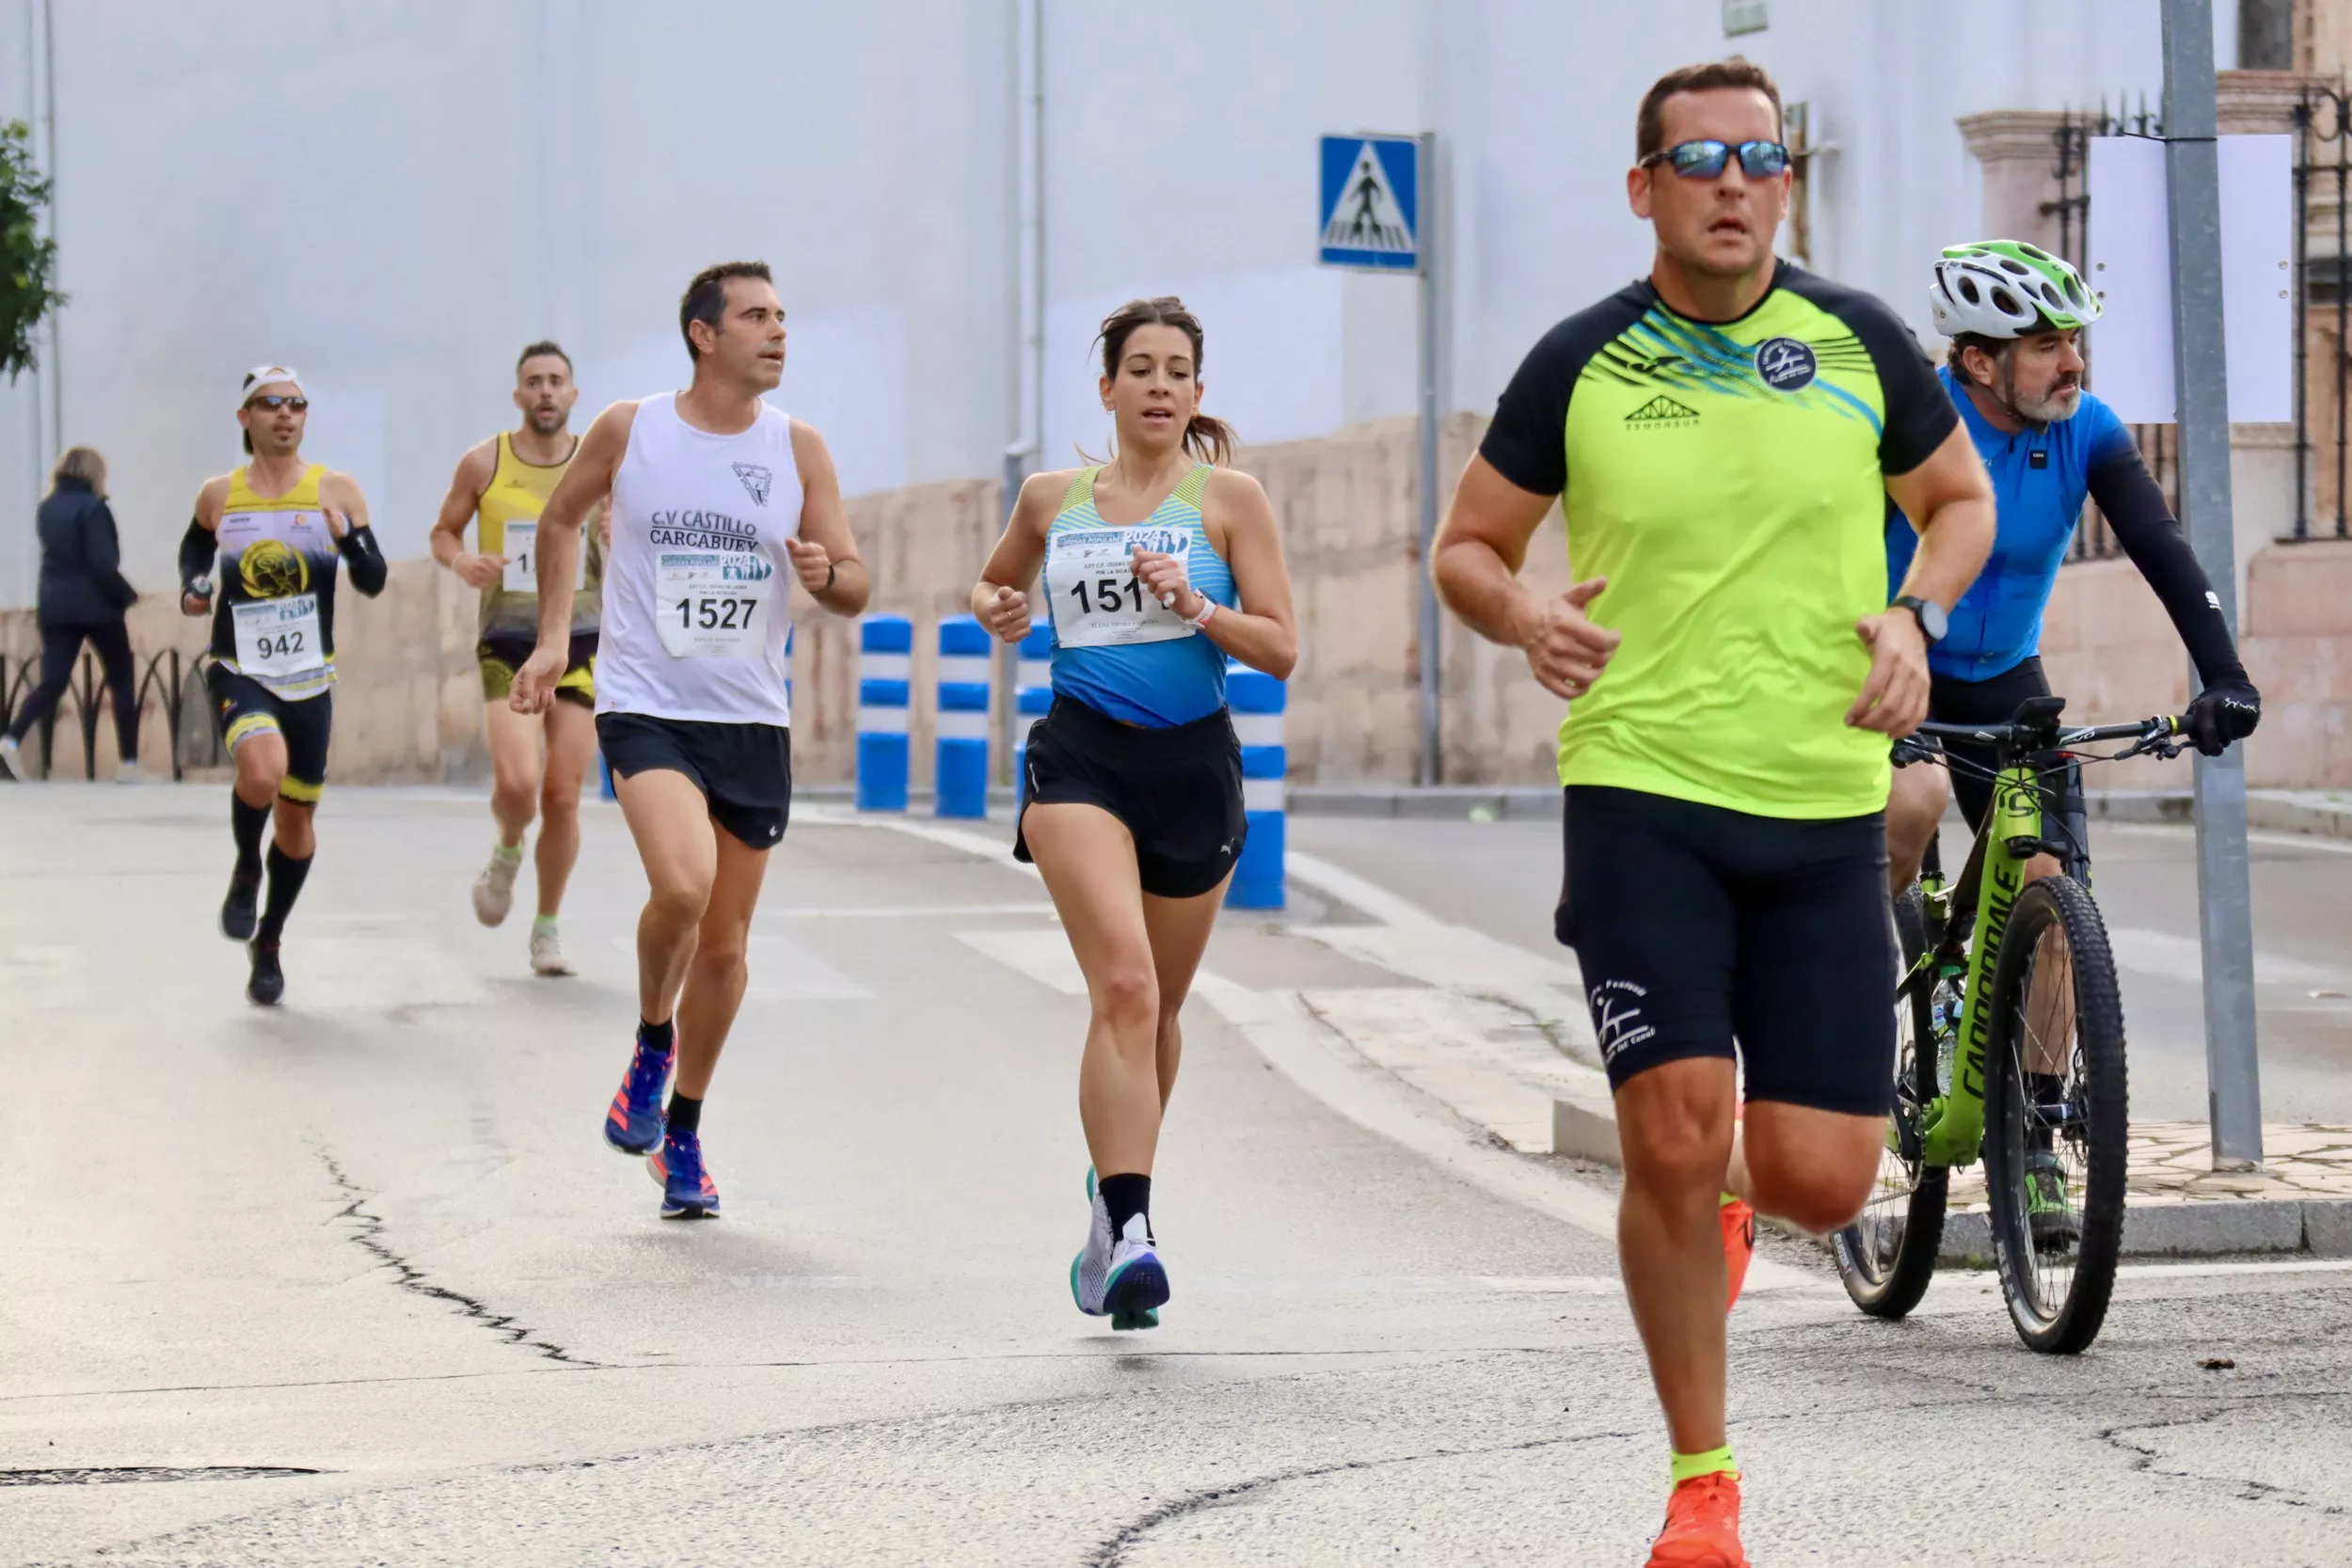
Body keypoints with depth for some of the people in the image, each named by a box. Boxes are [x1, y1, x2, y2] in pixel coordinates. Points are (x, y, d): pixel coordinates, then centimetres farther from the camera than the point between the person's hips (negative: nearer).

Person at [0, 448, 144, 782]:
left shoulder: (48, 509, 9)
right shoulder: (92, 509, -12)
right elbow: (103, 564, -16)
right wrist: (127, 596, -5)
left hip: (55, 607, 5)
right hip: (96, 606, -5)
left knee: (53, 681, 2)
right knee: (123, 682, 9)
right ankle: (128, 763, 8)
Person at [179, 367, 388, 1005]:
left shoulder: (335, 490, -2)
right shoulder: (218, 495, 1)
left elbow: (373, 582, -5)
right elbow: (195, 546, 22)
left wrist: (349, 536, -25)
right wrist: (191, 587, 2)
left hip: (309, 679, 2)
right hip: (238, 670, -2)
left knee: (297, 819, 10)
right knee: (262, 770, -31)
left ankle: (267, 944, 32)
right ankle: (246, 868, 0)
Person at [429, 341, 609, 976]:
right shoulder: (484, 464, -1)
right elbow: (443, 532, 11)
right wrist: (461, 560, -11)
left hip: (580, 643, 1)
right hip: (508, 644, -1)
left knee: (563, 796, 1)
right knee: (516, 782, -19)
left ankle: (547, 929, 17)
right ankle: (507, 853, 17)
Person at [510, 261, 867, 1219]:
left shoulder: (798, 450, 2)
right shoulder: (628, 431, -3)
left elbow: (855, 590, 4)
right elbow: (561, 520, 15)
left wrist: (826, 575, -18)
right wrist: (552, 637, 9)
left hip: (753, 720, 3)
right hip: (646, 705, -3)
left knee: (724, 941, 8)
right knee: (682, 885, -27)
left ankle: (682, 1135, 27)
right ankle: (651, 1048, 2)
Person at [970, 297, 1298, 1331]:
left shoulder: (1227, 498, 2)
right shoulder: (1053, 500, 9)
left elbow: (1281, 650, -1)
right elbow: (996, 582, 28)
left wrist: (1193, 606, -16)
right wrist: (993, 608, 5)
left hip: (1192, 767, 1)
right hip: (1081, 759, -1)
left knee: (1156, 1008, 12)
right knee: (1124, 984, -21)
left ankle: (1116, 1193, 37)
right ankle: (1128, 1228, -27)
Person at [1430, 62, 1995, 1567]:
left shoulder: (1859, 341, 3)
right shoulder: (1582, 364, 0)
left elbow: (1962, 497, 17)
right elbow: (1468, 545, 11)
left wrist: (1915, 618, -3)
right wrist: (1526, 615, -12)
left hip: (1827, 806, 2)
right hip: (1642, 789, -1)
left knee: (1822, 1182, -3)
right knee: (1672, 1136, -13)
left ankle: (1726, 1195, 37)